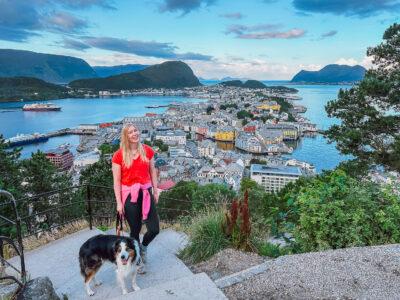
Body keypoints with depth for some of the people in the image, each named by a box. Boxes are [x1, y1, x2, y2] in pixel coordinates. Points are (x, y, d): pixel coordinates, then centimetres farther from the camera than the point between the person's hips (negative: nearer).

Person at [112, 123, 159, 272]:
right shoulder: (119, 155, -6)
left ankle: (143, 247, 36)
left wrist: (155, 191, 10)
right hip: (129, 195, -3)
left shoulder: (147, 150, 2)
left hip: (146, 192, 3)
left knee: (154, 229, 1)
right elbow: (117, 180, -4)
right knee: (135, 230, 9)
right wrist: (119, 202, -6)